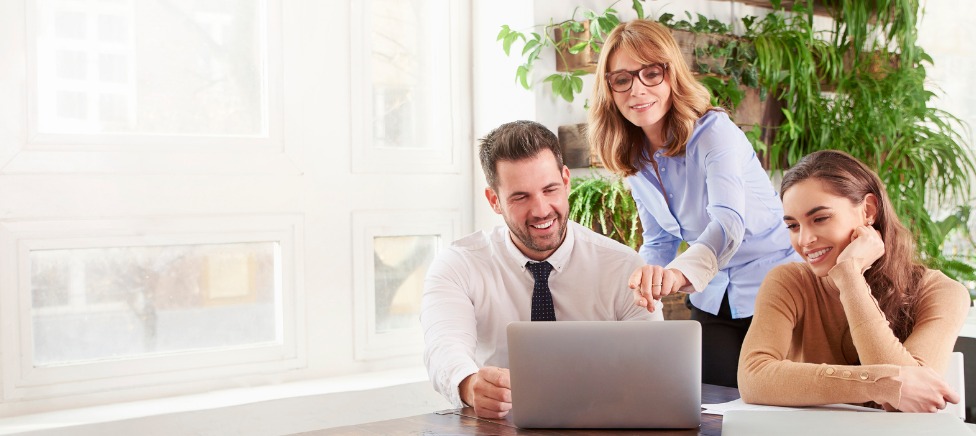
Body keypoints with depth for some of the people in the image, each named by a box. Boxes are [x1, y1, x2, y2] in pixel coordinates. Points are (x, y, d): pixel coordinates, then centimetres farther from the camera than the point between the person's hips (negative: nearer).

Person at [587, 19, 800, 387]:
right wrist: (640, 287, -13)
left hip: (772, 295, -5)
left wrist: (679, 273, -57)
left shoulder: (714, 132, -22)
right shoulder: (635, 159, -1)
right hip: (712, 304, 6)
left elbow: (728, 222, -38)